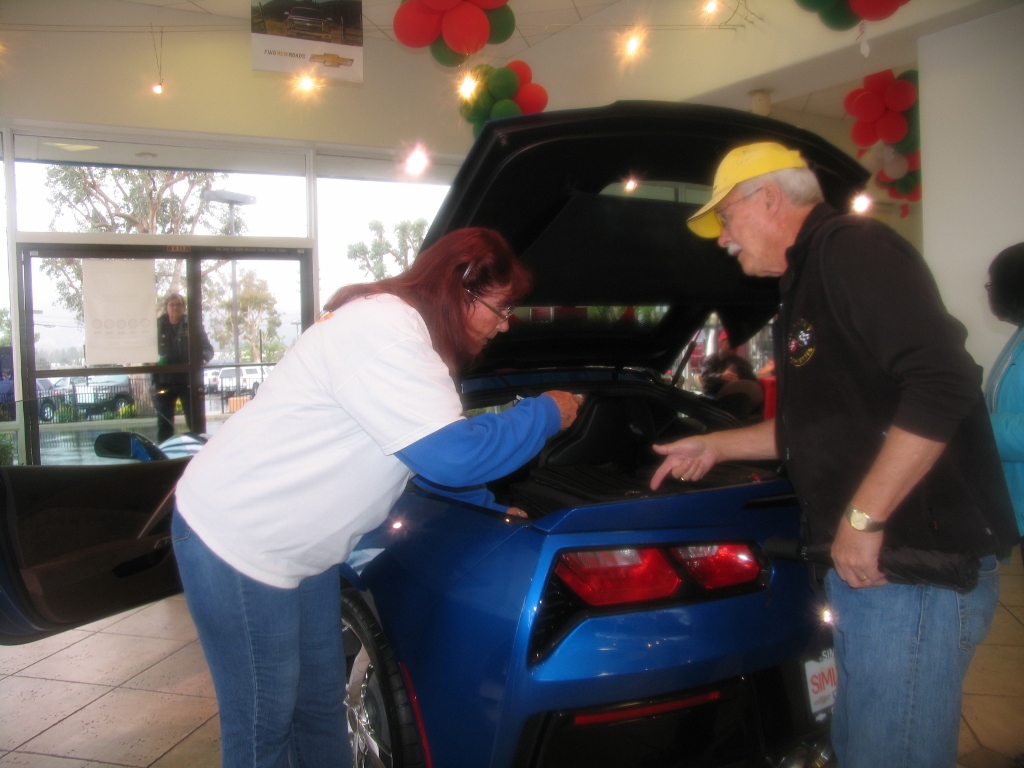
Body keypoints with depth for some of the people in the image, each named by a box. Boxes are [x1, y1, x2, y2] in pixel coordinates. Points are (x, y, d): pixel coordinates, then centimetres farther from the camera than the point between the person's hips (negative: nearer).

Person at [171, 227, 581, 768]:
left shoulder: (406, 331, 7)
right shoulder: (382, 328, -26)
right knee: (264, 723, 4)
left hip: (301, 543, 10)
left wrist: (491, 506, 16)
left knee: (322, 703, 18)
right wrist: (546, 414, -14)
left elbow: (431, 453, 19)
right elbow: (455, 454, -28)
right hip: (234, 538, -10)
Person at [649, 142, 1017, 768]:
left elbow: (944, 384, -26)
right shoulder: (804, 284, 20)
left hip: (916, 564, -10)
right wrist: (714, 447, 27)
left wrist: (863, 517, -24)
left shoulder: (852, 248, -13)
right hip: (862, 560, 10)